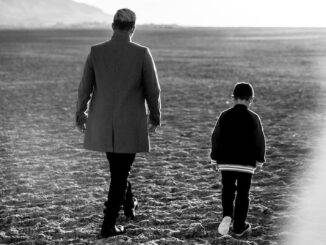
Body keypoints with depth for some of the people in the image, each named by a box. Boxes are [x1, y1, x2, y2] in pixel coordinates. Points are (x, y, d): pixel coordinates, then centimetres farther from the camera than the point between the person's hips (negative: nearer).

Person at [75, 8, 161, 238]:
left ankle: (129, 204, 44)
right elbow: (153, 90, -6)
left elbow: (85, 88, 1)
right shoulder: (143, 53, -11)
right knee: (120, 173, 7)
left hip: (102, 124, 3)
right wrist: (155, 116, 11)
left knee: (117, 166, 26)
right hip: (131, 125, -3)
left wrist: (80, 113, 18)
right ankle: (109, 225, 8)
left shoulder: (95, 52, -6)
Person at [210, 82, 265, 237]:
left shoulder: (225, 116, 0)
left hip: (226, 162, 1)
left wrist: (215, 158, 13)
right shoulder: (253, 118, -4)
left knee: (227, 190, 14)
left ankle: (227, 215, -11)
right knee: (243, 194, 8)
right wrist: (259, 160, 10)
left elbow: (216, 138, 3)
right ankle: (239, 227, 11)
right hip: (246, 163, -1)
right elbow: (259, 141, -1)